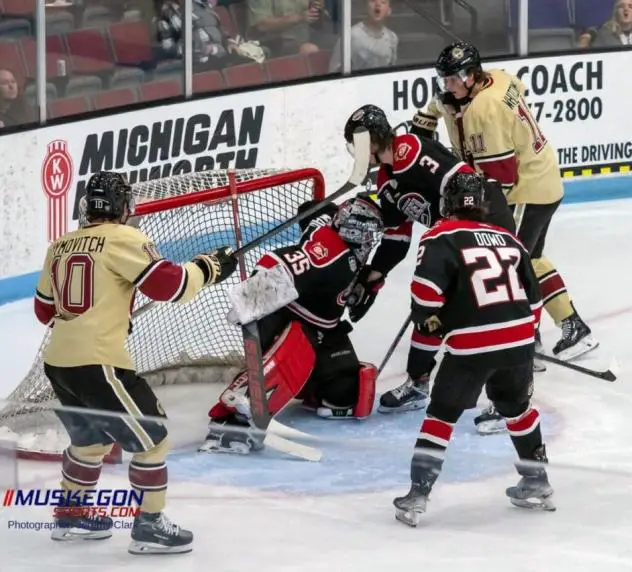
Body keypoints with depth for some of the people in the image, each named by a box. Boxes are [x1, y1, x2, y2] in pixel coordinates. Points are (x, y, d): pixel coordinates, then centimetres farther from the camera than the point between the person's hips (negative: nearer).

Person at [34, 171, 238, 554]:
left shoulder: (61, 246, 13)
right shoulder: (122, 239, -8)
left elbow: (45, 309, 22)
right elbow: (168, 284, -14)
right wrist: (209, 268, 0)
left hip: (58, 363, 8)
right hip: (97, 364, -8)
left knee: (91, 438, 28)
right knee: (152, 438, 2)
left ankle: (72, 516, 38)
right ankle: (149, 526, 2)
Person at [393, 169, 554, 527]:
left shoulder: (441, 238, 1)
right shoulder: (509, 240, 17)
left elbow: (426, 288, -13)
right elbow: (534, 299, 19)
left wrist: (431, 321, 5)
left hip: (471, 347, -4)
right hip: (519, 340, 5)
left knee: (442, 414, 8)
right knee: (518, 407, 28)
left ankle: (417, 497, 4)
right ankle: (537, 484, 35)